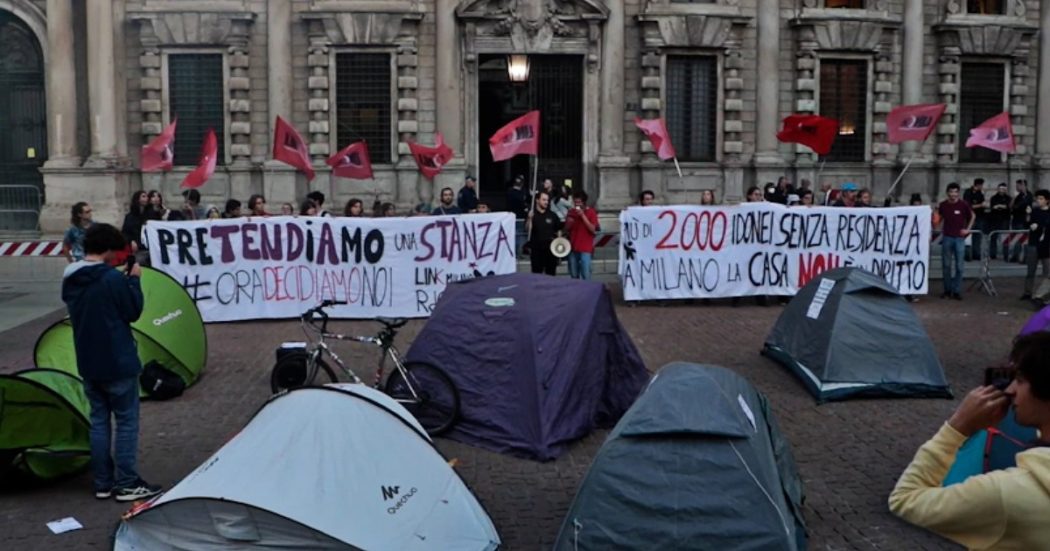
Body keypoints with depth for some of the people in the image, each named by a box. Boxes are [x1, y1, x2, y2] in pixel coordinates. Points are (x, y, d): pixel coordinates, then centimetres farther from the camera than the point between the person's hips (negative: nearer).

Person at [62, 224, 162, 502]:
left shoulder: (70, 280, 5)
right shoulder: (113, 279, -20)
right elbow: (133, 312, -12)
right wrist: (133, 280, -2)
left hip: (87, 363, 7)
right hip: (117, 362, -7)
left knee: (98, 420, 14)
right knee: (127, 420, 3)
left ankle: (102, 483, 19)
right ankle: (126, 484, 6)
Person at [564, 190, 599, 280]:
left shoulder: (591, 212, -2)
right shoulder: (572, 212, 10)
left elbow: (593, 230, -12)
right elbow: (566, 230, 15)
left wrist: (583, 215, -16)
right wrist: (569, 223, -7)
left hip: (585, 249, -4)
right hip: (573, 248, 5)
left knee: (586, 276, -12)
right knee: (573, 276, 7)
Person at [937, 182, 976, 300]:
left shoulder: (963, 205, -5)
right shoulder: (943, 205, 0)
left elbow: (972, 216, 10)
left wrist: (968, 229, 3)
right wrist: (940, 228, 5)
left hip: (959, 237, -2)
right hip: (947, 237, 2)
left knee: (959, 266, -1)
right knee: (946, 265, 6)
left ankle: (957, 291, 5)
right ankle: (947, 290, 16)